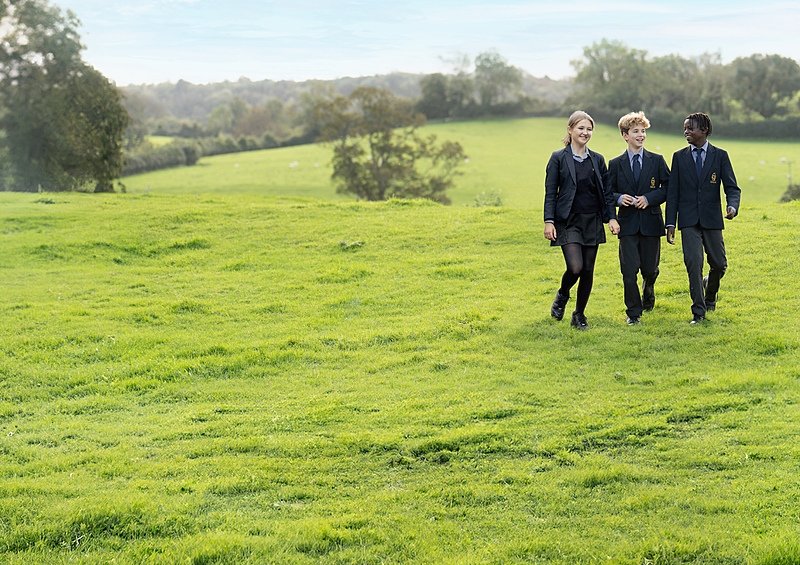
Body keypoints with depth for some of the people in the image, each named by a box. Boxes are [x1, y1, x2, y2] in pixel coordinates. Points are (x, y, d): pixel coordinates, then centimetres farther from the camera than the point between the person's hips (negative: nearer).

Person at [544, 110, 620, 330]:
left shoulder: (597, 160, 9)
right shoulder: (558, 158, -2)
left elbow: (606, 192, 11)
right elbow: (550, 193, -3)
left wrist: (612, 217, 0)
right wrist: (549, 221, -12)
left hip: (592, 222, 4)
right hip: (568, 222, -4)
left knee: (588, 271, 4)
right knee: (575, 268, -17)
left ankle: (579, 315, 17)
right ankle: (562, 296, 15)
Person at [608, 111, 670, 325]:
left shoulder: (657, 161, 5)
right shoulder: (615, 164, 6)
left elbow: (668, 188, 3)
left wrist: (649, 198, -11)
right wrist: (619, 198, -13)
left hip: (651, 222, 1)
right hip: (628, 223, 0)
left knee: (650, 269, 7)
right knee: (629, 271, -7)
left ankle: (648, 290, 43)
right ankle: (633, 313, 5)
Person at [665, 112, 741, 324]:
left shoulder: (720, 156, 4)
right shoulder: (679, 157, 7)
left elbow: (732, 187, 1)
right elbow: (672, 192, 6)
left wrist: (732, 206, -21)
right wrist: (671, 223, -1)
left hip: (712, 219, 0)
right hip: (689, 221, 0)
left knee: (719, 264, 5)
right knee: (693, 263, -10)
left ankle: (710, 294, 37)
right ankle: (698, 312, -4)